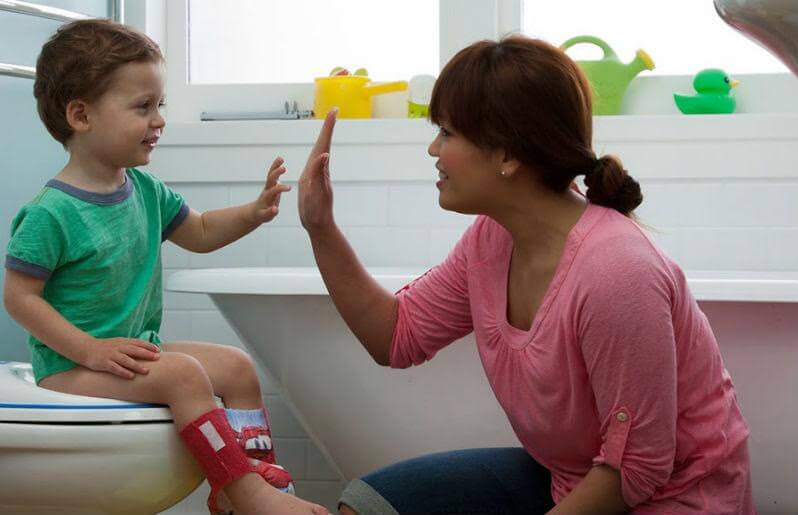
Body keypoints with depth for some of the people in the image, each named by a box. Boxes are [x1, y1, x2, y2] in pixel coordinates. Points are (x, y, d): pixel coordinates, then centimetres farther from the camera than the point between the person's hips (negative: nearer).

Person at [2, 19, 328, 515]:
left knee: (237, 366, -2)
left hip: (134, 349, 9)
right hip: (70, 364, -9)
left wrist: (253, 213, 1)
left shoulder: (147, 191, 5)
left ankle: (261, 474, -3)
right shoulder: (51, 213, -19)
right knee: (183, 376, -27)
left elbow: (199, 233, 21)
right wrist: (92, 350, -25)